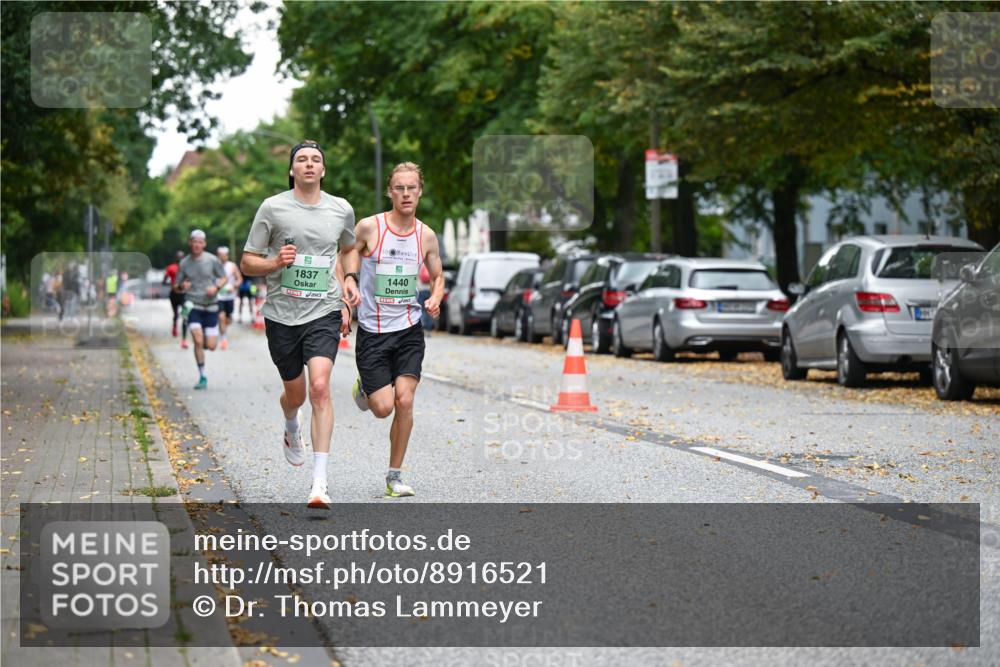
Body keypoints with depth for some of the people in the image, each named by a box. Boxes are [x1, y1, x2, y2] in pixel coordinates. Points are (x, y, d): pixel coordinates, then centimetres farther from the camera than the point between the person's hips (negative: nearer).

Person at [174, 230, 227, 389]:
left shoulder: (212, 260, -2)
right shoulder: (184, 263, 2)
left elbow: (223, 278, 8)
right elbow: (176, 287, 9)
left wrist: (216, 287, -14)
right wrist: (181, 287, -15)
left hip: (210, 306, 0)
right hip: (193, 306, 0)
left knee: (211, 346, -2)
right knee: (198, 341, -16)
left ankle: (210, 336, 37)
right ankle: (202, 377, -4)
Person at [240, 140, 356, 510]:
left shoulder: (342, 210, 5)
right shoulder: (272, 208, -2)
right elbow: (247, 263, 3)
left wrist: (347, 293, 16)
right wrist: (276, 263, -17)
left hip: (324, 313, 0)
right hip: (281, 314, 0)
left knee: (320, 386, -19)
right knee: (295, 393, 13)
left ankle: (319, 483, -20)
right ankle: (292, 432, 52)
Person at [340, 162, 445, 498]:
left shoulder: (426, 236, 2)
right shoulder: (368, 228, -9)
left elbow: (437, 276, 16)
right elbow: (347, 255, 7)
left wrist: (435, 300, -4)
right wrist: (349, 283, -12)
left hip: (409, 330, 2)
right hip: (372, 331, -2)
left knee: (404, 401, -10)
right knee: (383, 407, -6)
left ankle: (395, 476, 5)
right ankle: (363, 388, 32)